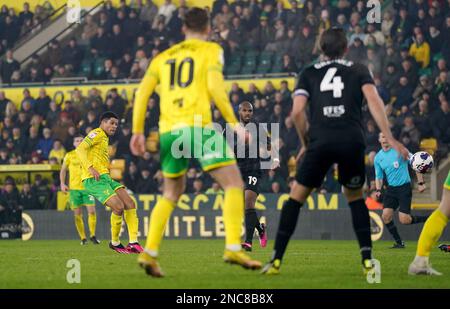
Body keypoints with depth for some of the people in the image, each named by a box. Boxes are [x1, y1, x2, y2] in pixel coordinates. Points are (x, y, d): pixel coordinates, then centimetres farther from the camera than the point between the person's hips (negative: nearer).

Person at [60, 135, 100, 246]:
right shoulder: (69, 155, 5)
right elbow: (63, 170, 12)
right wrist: (62, 183, -1)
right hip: (74, 187, 0)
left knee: (91, 211, -12)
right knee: (78, 214, -1)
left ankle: (92, 235, 0)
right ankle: (83, 238, 9)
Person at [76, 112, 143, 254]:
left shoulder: (105, 139, 26)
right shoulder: (97, 134, -3)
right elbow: (80, 149, -16)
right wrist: (90, 168, -25)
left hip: (105, 178, 10)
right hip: (93, 179, -10)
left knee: (130, 203, -5)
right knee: (119, 206, -21)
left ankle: (133, 243, -8)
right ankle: (115, 242, -2)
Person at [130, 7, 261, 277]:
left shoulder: (164, 57, 21)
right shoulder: (211, 51, 8)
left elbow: (142, 92, 12)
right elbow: (215, 87, -8)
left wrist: (138, 131, 14)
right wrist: (234, 123, -5)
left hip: (168, 131, 5)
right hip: (198, 126, -5)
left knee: (172, 193, 21)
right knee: (234, 184, -1)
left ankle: (150, 253, 10)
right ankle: (233, 248, -17)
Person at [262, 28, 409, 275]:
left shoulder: (309, 73, 19)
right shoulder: (359, 71, 18)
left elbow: (297, 111, 5)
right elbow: (374, 101, 2)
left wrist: (305, 143, 17)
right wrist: (390, 140, -2)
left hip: (320, 141, -1)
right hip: (352, 141, 1)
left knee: (297, 196, 10)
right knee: (355, 196, 21)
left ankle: (276, 260, 4)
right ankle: (368, 260, 10)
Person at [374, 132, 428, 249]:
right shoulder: (378, 157, 7)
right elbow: (379, 176, 17)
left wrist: (421, 183, -10)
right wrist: (378, 190, -1)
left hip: (404, 187, -5)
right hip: (391, 189, 5)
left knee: (404, 220, -14)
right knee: (386, 216, -11)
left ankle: (428, 219, 12)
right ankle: (399, 242, 4)